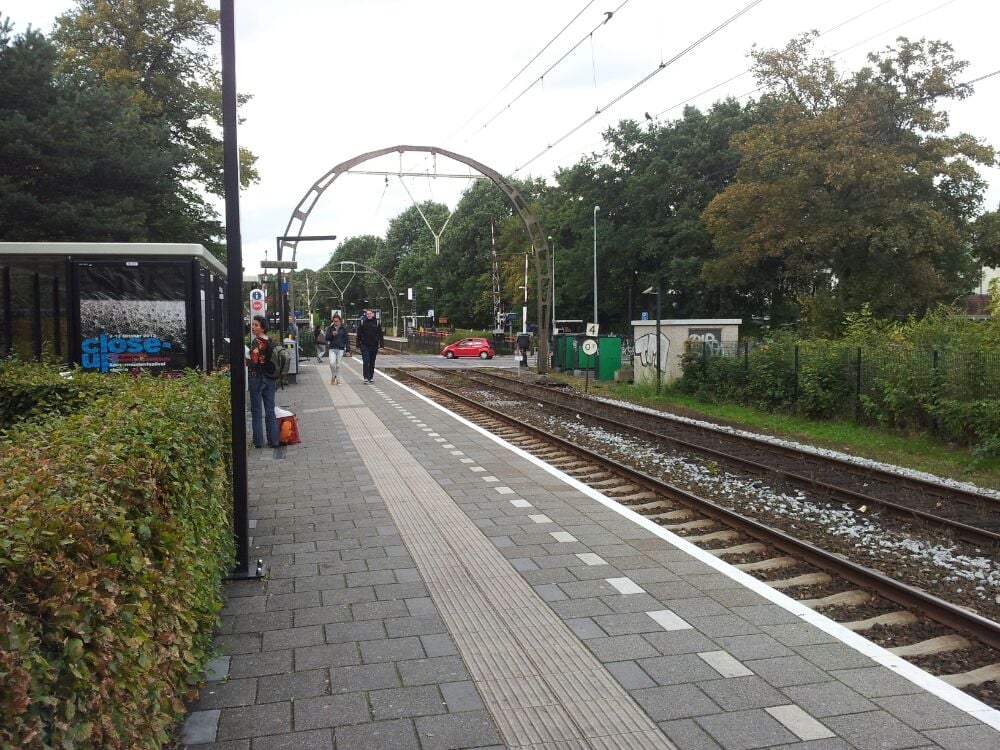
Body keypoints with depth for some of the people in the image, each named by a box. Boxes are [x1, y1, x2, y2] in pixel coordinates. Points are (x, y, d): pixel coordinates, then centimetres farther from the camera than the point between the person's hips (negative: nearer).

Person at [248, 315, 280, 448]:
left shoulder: (256, 342, -14)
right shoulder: (271, 342, 8)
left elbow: (254, 362, -23)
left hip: (257, 378, -7)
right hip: (270, 379, 7)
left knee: (256, 411, 2)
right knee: (270, 411, 10)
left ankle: (258, 441, 5)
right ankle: (274, 440, 10)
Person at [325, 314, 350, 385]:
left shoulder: (343, 329, 3)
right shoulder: (330, 328, 6)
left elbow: (347, 340, 3)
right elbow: (327, 338, 3)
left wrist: (348, 350, -2)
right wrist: (332, 334, -17)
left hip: (341, 349, 0)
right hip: (332, 349, 0)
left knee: (338, 365, 3)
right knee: (332, 363, -14)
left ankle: (338, 379, 15)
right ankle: (333, 376, 8)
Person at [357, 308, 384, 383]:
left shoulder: (376, 323, 3)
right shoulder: (362, 323, 1)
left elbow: (380, 335, 6)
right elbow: (359, 335, 4)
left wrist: (381, 345, 0)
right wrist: (358, 345, 0)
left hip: (374, 346, 2)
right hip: (365, 345, -2)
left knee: (372, 362, 10)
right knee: (366, 361, -11)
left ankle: (371, 377, 21)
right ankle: (366, 377, -11)